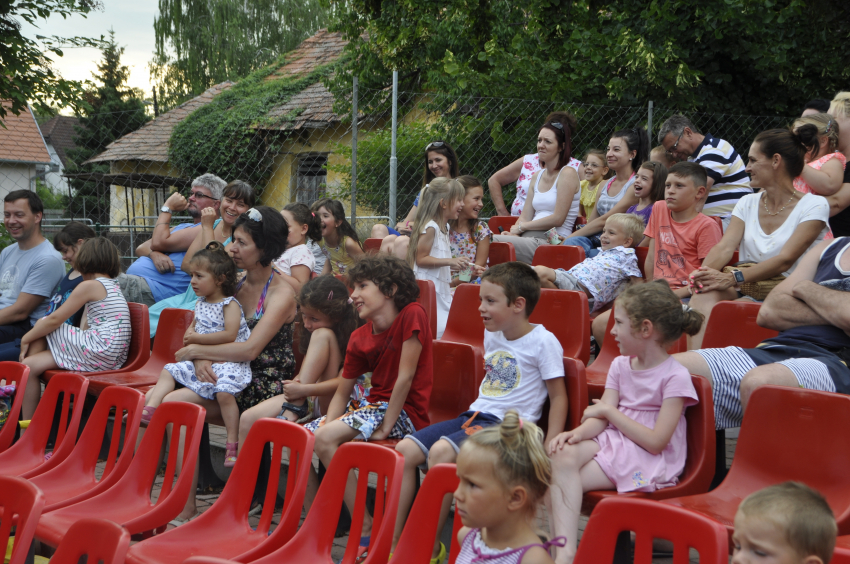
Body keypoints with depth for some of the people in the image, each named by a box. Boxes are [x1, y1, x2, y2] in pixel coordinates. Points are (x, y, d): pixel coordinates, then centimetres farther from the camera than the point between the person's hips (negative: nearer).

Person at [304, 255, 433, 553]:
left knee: (325, 439, -26)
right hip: (372, 403, 8)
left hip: (404, 411, -8)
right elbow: (342, 393, 7)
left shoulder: (412, 315, -15)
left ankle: (365, 529, -18)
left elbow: (405, 376, -17)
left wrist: (385, 427, -17)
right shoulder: (359, 338, 7)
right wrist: (329, 422, -11)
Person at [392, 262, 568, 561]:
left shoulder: (543, 341, -10)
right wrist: (476, 415, 19)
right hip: (475, 414, 8)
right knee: (405, 450, -9)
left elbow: (558, 397, -8)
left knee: (441, 452, -31)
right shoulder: (491, 335, 13)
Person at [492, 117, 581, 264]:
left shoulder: (568, 174, -2)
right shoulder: (537, 176, 20)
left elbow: (558, 219, -10)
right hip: (530, 239, 7)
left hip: (551, 242, -7)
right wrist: (513, 232, -5)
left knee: (492, 241, -28)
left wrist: (521, 227, -3)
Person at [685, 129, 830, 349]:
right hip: (746, 291, 5)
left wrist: (733, 278, -29)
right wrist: (703, 272, -24)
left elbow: (785, 260, -17)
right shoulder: (748, 203, 15)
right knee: (704, 294, -30)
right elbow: (725, 247, -1)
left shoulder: (814, 206, -3)